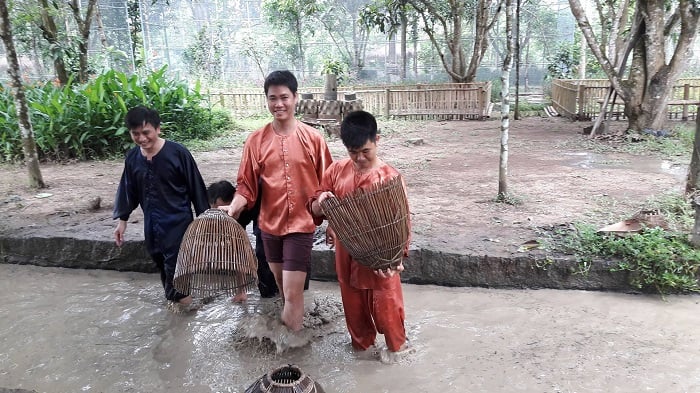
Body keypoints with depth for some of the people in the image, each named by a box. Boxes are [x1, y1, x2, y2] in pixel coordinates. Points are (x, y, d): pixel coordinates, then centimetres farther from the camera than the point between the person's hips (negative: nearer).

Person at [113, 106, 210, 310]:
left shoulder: (177, 152, -16)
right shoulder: (132, 158, 0)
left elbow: (196, 186, -10)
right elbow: (128, 189, 12)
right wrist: (122, 219, 13)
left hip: (178, 221, -5)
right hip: (152, 223, 6)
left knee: (175, 264, -3)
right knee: (162, 263, 16)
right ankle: (176, 295, 36)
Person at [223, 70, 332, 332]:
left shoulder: (313, 138, -8)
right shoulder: (256, 140, -4)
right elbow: (247, 185, -3)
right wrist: (233, 207, -21)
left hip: (301, 224, -3)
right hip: (269, 224, 3)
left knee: (292, 293, -5)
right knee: (283, 287, 21)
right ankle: (291, 334, 44)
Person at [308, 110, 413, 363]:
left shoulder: (390, 177, -15)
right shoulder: (336, 170, -4)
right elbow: (315, 209, 2)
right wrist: (320, 203, -22)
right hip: (347, 254, 4)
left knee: (385, 305, 11)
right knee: (353, 304, 20)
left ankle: (396, 345, 38)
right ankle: (362, 343, 46)